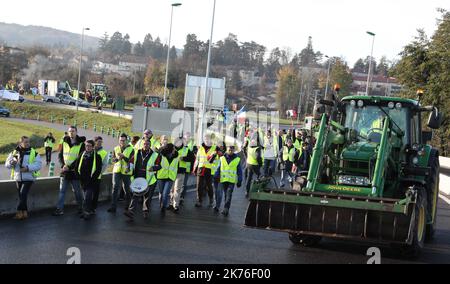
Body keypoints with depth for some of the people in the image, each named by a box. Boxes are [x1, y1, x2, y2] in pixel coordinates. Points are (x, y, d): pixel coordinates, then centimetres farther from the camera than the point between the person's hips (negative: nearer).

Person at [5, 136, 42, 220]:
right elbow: (7, 164, 7)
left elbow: (39, 164, -9)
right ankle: (25, 213, 17)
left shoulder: (33, 153, -4)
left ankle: (19, 212, -8)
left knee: (23, 194, -15)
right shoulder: (14, 153, 5)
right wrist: (12, 163, -16)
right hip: (18, 178, 4)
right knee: (21, 196, 8)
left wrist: (28, 168, -21)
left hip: (28, 178, -4)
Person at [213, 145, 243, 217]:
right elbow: (218, 169, 13)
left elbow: (239, 171, 9)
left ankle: (226, 209, -8)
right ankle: (217, 206, 16)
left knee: (228, 196, -7)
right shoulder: (222, 158, 10)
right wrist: (216, 176, 4)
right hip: (222, 180, 2)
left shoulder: (237, 160, 7)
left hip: (232, 181, -1)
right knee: (219, 194, 1)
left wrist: (239, 180, 4)